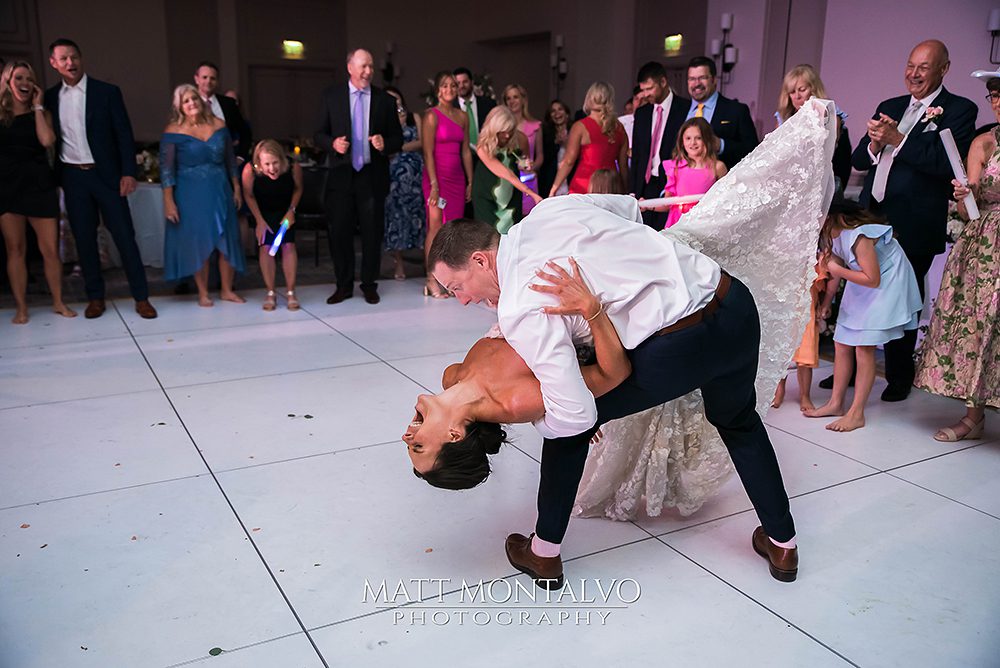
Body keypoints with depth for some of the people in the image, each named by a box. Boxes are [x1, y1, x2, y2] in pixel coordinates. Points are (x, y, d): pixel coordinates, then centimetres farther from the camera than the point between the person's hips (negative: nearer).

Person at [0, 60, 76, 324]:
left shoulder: (41, 113, 8)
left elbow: (47, 140, -11)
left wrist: (37, 106, -3)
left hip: (39, 185, 0)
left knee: (50, 249, -1)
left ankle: (58, 302, 13)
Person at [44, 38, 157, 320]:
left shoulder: (107, 92, -1)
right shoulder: (50, 97, 7)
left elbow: (124, 134, -2)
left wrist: (128, 172, -10)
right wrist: (53, 178, 5)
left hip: (106, 174, -3)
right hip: (72, 177, 3)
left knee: (124, 236, -2)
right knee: (84, 239, 7)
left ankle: (141, 297, 3)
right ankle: (95, 297, 17)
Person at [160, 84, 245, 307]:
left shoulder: (219, 125, 3)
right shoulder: (173, 131, -7)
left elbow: (230, 160, 11)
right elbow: (166, 169, -8)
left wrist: (236, 188, 10)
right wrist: (168, 201, -13)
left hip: (220, 192, 3)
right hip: (190, 195, -3)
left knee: (227, 241, 5)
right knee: (198, 243, 2)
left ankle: (227, 290, 19)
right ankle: (203, 293, 14)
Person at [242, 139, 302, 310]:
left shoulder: (293, 167, -32)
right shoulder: (250, 170, -34)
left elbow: (298, 189, -7)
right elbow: (249, 195, -13)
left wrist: (291, 211, -13)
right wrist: (260, 221, -10)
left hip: (285, 211, 1)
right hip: (263, 211, 0)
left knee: (288, 245, -10)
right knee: (265, 247, -9)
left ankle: (290, 292, 0)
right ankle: (270, 293, 2)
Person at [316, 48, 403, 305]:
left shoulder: (385, 100, 4)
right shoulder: (331, 95, 4)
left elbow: (398, 139, 7)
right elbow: (320, 134, 7)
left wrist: (385, 144, -14)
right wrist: (332, 143, -14)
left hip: (372, 176, 0)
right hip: (341, 175, 0)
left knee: (372, 233, 6)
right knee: (339, 232, 4)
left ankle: (369, 284, 20)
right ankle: (344, 285, 18)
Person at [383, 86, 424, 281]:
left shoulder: (414, 117, 11)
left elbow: (421, 142, 1)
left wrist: (399, 147, -5)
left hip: (416, 172, 1)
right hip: (395, 173, 0)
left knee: (416, 211, -3)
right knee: (396, 212, -1)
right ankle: (398, 262, 3)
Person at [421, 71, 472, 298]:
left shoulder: (462, 117, 13)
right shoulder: (431, 115, -4)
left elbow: (466, 151, 14)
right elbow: (428, 153, -9)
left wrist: (470, 182, 10)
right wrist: (434, 184, -16)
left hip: (457, 177, 6)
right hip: (437, 175, -6)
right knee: (436, 227, -7)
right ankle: (432, 280, -2)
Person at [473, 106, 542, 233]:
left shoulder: (520, 139, -15)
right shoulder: (484, 148, -25)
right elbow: (506, 174, -29)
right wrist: (532, 194, -35)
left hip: (511, 193, 3)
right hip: (486, 196, -3)